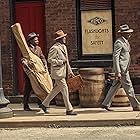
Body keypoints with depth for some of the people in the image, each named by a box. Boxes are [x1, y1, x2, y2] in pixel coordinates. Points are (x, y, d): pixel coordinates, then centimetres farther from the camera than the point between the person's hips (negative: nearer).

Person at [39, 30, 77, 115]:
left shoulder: (64, 47, 16)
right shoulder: (54, 48, -13)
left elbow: (66, 61, 21)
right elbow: (50, 60, -16)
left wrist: (70, 71, 18)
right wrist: (61, 62, -17)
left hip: (63, 72, 9)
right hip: (58, 73, -9)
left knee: (57, 89, 15)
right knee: (65, 90, -6)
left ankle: (44, 104, 26)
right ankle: (69, 110, 0)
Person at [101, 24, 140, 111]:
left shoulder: (125, 42, 16)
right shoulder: (119, 42, -14)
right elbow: (115, 57, -18)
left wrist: (126, 69, 22)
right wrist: (118, 72, -22)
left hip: (125, 68, 10)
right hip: (121, 68, -10)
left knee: (115, 86, 11)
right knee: (128, 87, -3)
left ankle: (106, 104, 15)